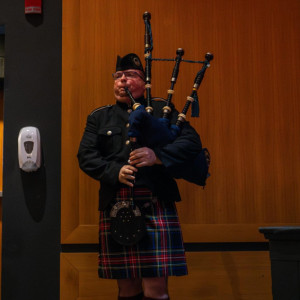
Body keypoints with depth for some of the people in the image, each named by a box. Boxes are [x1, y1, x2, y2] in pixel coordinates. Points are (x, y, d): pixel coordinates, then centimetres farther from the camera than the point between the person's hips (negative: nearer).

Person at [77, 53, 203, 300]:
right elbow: (86, 156, 7)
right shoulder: (99, 117, 18)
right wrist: (115, 171, -11)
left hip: (155, 207, -2)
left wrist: (157, 155, -16)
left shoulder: (162, 110, 12)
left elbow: (192, 141, 0)